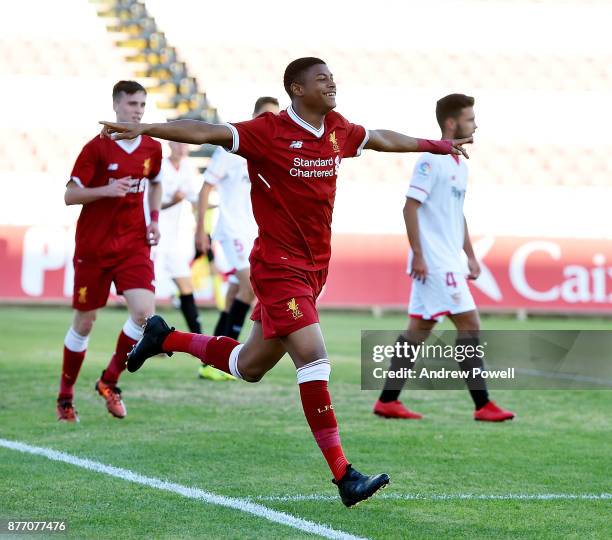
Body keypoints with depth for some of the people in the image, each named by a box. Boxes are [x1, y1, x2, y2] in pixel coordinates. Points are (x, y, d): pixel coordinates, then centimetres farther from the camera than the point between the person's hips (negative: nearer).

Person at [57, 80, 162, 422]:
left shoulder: (152, 148, 4)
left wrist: (155, 219, 12)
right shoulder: (97, 147, -9)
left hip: (134, 244, 3)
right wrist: (105, 190, -24)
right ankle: (66, 396, 22)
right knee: (84, 323, 5)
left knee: (145, 312, -16)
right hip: (93, 247, -3)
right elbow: (70, 195, -9)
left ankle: (109, 381, 4)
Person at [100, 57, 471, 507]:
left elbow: (382, 139, 28)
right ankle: (344, 476, -16)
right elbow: (209, 132, -21)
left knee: (250, 367, 16)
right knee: (314, 357, -18)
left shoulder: (337, 129, 9)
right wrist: (146, 128, -34)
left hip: (314, 268, 8)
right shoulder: (269, 131, -12)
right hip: (279, 266, -8)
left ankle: (165, 338, 38)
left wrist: (435, 145, 40)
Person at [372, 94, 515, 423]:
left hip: (449, 260, 9)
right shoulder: (431, 159, -13)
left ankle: (387, 401, 12)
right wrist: (418, 255, -20)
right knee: (469, 322, -9)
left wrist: (470, 256, 21)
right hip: (433, 260, -9)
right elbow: (410, 207, -17)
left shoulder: (459, 164, 15)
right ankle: (482, 405, -5)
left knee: (420, 327, 9)